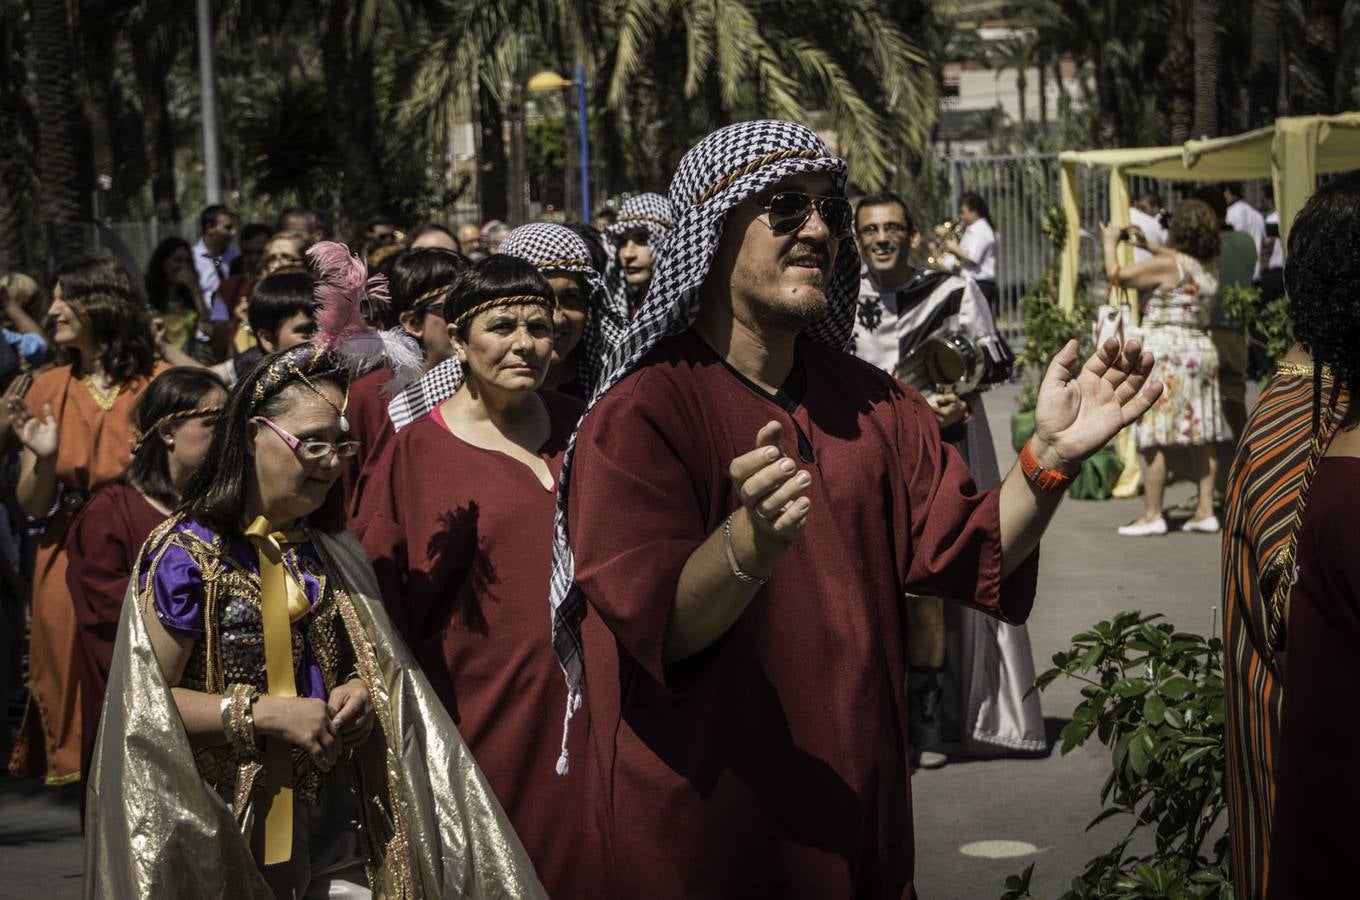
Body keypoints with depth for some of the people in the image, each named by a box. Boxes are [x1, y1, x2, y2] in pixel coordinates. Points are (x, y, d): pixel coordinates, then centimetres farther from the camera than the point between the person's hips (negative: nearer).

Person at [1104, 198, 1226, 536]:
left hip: (1166, 352, -8)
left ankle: (1152, 515, -4)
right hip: (1201, 351, 8)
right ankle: (1205, 511, 10)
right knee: (1201, 438, 9)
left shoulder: (1167, 265, -15)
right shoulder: (1210, 267, 7)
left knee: (1153, 438, -4)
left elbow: (1116, 274, -13)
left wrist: (1110, 241, 4)